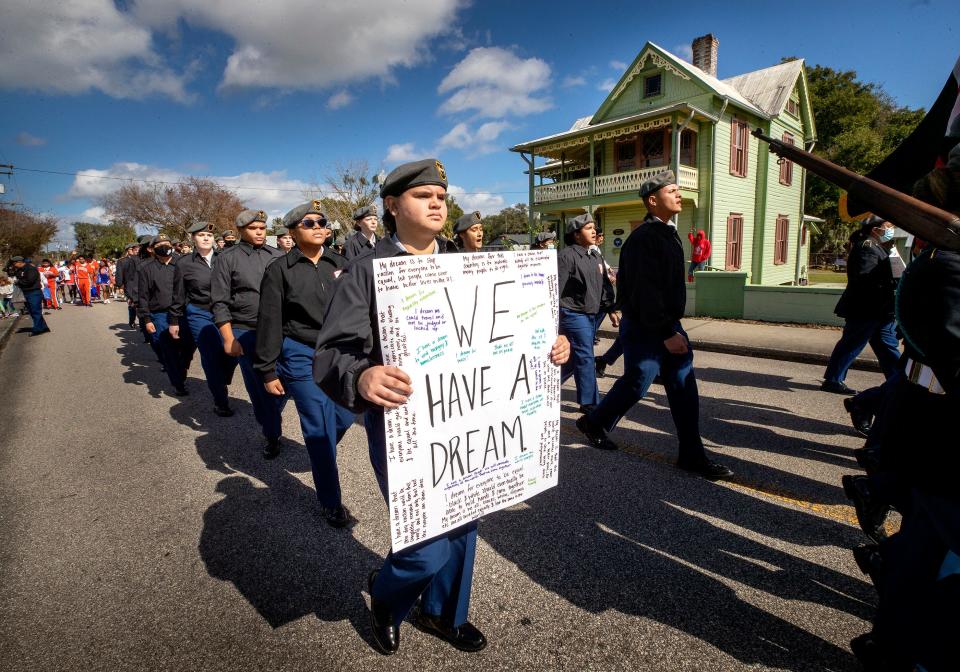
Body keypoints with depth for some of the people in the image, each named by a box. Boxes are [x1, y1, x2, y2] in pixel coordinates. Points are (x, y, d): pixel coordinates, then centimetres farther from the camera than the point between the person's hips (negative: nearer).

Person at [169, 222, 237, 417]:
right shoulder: (184, 263, 0)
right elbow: (178, 295, 5)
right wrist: (174, 321, 7)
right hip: (199, 315, -2)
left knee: (232, 353, -5)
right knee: (212, 357, -2)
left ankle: (221, 384, 28)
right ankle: (221, 402, 11)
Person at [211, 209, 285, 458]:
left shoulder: (278, 256, 9)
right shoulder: (228, 258, 1)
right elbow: (219, 302, -3)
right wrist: (229, 338, -9)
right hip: (245, 333, -2)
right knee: (258, 386, 6)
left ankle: (271, 426, 30)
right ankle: (271, 434, 24)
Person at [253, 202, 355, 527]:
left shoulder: (339, 263, 8)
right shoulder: (279, 269, -1)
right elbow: (269, 322, -1)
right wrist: (268, 371, -2)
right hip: (302, 357, -3)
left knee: (344, 417, 9)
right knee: (320, 428, 0)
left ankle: (320, 454, 45)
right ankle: (330, 502, 17)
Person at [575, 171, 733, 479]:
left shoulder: (667, 233, 14)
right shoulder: (643, 237, -17)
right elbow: (645, 292, -23)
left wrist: (672, 328, 17)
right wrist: (667, 334, -22)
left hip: (667, 325, 9)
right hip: (643, 329, -9)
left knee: (685, 388, 6)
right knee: (635, 384, 4)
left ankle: (692, 455, 13)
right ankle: (593, 423, 28)